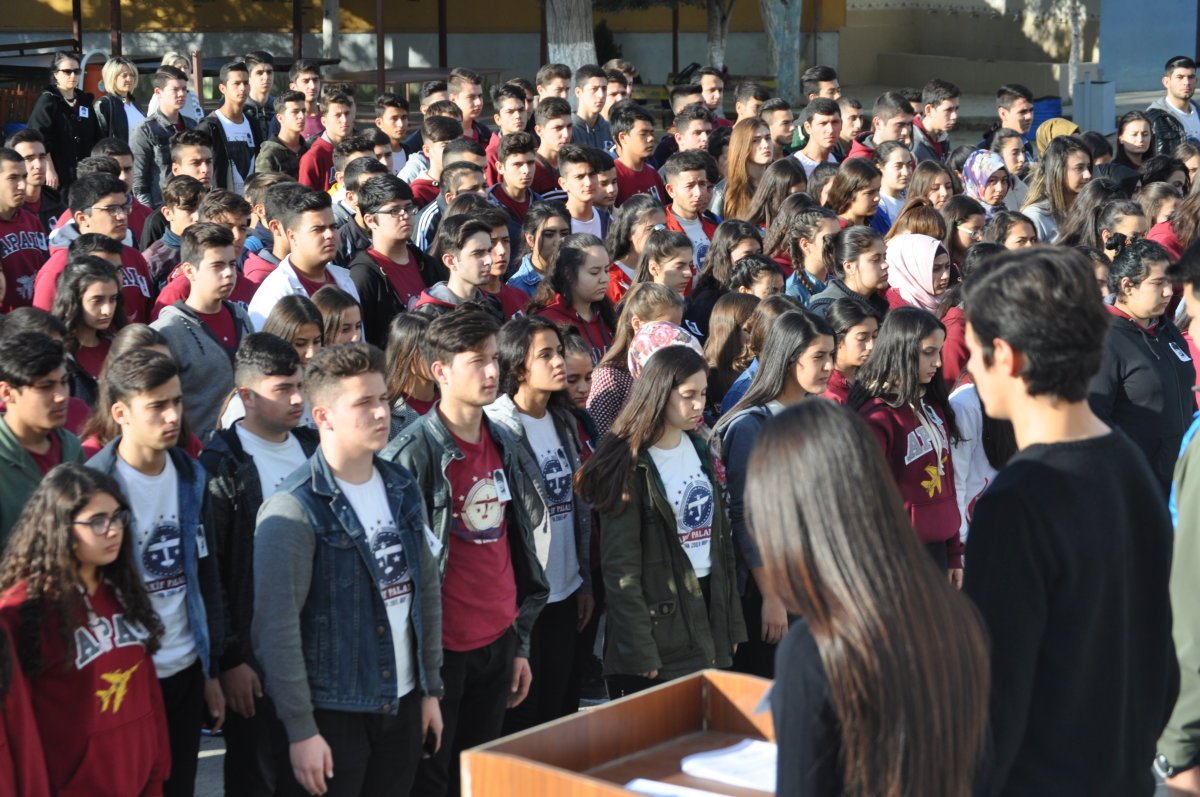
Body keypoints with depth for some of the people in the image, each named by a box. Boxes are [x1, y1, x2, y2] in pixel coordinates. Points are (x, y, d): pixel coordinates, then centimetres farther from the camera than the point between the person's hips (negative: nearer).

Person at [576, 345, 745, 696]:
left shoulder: (700, 449, 9)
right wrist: (640, 654, -18)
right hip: (661, 617, -6)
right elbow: (620, 567, -15)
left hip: (709, 604, 7)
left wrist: (732, 623, 10)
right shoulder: (632, 465, -13)